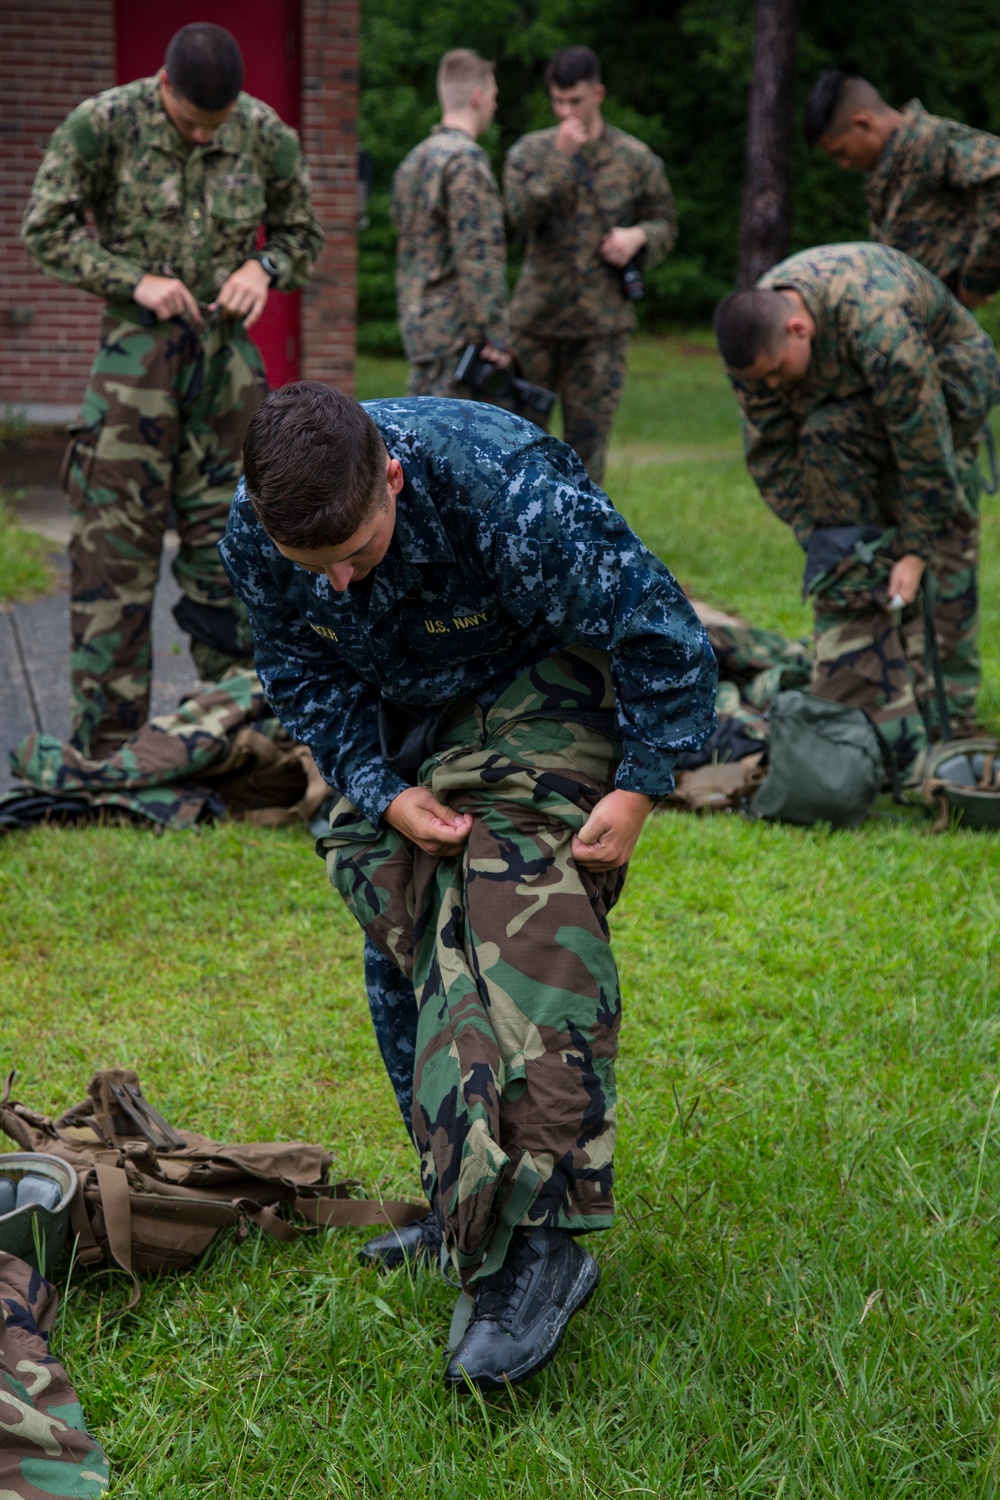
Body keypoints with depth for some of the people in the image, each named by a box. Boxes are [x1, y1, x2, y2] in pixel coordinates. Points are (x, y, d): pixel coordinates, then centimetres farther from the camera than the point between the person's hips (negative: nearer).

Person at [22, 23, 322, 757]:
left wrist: (264, 266, -9)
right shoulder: (103, 124, -7)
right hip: (136, 345, -3)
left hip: (228, 350, 3)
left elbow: (303, 234, 13)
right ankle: (107, 743, 2)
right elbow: (46, 229, -3)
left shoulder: (267, 137, 0)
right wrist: (135, 280, -14)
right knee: (115, 541, -4)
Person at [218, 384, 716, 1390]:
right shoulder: (254, 535, -21)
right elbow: (301, 674, -2)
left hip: (539, 690, -6)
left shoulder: (510, 491, -36)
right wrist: (381, 790, -15)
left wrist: (639, 786, -20)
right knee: (402, 952, 5)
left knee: (518, 932, -24)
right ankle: (465, 1209, 19)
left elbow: (663, 638, -23)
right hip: (401, 717, 6)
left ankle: (536, 1236, -25)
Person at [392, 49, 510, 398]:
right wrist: (496, 335, -18)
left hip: (418, 326, 9)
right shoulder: (466, 159, -12)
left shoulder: (414, 160, 17)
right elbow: (478, 254, -19)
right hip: (456, 330, -9)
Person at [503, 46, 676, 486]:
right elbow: (520, 217, -12)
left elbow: (665, 222, 12)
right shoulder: (530, 151, 3)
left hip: (602, 322, 0)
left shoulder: (635, 159, 3)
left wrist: (639, 236, -11)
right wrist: (560, 158, -18)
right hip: (536, 318, 0)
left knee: (588, 438, 3)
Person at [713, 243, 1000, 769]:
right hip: (859, 400, 5)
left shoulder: (880, 330, -40)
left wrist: (916, 550, -26)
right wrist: (817, 539, -17)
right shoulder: (755, 336, -20)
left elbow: (923, 449, -32)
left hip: (948, 375, -5)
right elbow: (769, 454, -13)